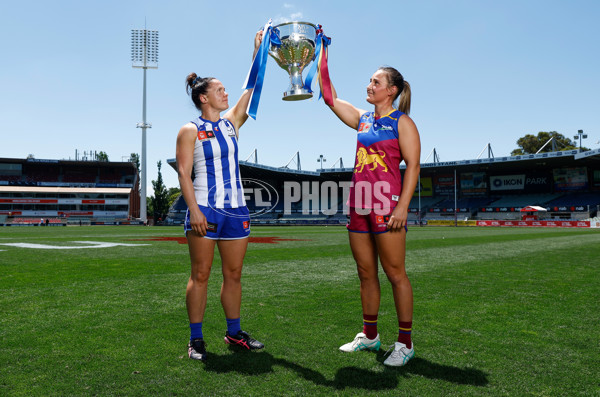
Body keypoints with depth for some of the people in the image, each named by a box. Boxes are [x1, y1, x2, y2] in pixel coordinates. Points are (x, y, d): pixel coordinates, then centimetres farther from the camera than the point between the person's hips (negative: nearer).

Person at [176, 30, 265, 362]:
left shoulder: (231, 123, 13)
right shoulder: (190, 131, -1)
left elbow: (251, 88, 10)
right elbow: (183, 173, -8)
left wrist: (259, 50, 8)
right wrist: (194, 210, -17)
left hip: (236, 210, 6)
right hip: (205, 210, -5)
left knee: (234, 274, 10)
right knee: (200, 275, 0)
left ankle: (234, 332, 23)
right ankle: (196, 339, 11)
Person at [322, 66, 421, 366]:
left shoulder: (401, 122, -2)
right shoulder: (362, 119, 16)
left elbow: (413, 165, -8)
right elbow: (331, 99, 17)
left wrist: (403, 206, -17)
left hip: (385, 203, -7)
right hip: (359, 203, 7)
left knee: (395, 274, -1)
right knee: (366, 273, 12)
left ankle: (405, 343, 9)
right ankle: (370, 336, 24)